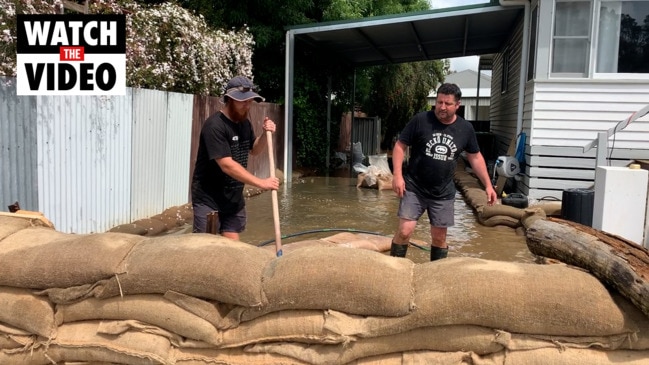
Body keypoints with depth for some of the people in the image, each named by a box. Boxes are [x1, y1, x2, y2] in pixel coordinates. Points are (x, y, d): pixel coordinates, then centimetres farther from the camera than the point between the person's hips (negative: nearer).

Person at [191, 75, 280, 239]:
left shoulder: (244, 122, 5)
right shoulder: (214, 126, -21)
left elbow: (253, 150, 20)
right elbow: (227, 165, -28)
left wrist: (265, 134, -2)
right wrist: (261, 183, -29)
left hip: (234, 199, 7)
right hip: (208, 200, -7)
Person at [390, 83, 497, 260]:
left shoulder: (466, 128, 0)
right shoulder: (420, 120, -9)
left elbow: (475, 157, 12)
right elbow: (400, 146, -5)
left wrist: (488, 185, 8)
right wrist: (397, 175, -16)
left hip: (443, 193, 3)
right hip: (414, 188, -2)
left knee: (439, 237, 10)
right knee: (404, 231, -10)